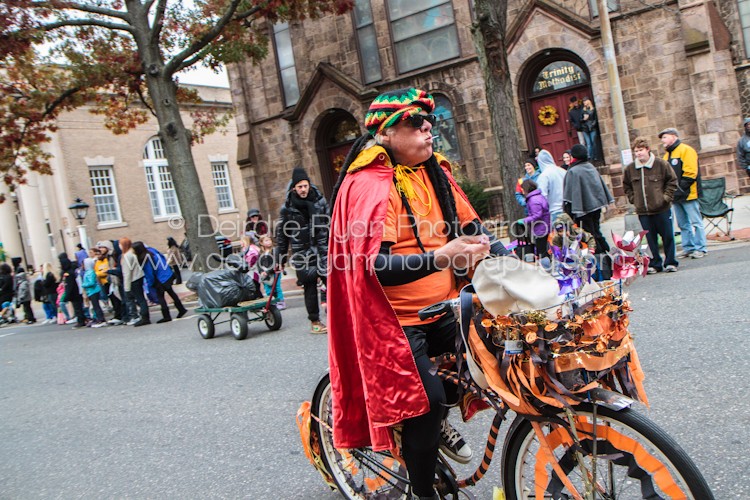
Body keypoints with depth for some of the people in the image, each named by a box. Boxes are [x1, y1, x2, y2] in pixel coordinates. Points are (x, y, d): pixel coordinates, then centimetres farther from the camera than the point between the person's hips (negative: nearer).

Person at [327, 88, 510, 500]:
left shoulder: (433, 172, 8)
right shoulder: (369, 184, -17)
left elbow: (471, 227, 10)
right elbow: (373, 265, -27)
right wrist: (439, 257, -40)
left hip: (440, 310, 8)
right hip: (396, 321, -7)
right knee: (423, 401, -14)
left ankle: (439, 420, 20)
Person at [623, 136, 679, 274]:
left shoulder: (661, 164, -5)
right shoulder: (630, 169, 2)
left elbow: (672, 181, 3)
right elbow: (626, 186, 18)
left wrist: (666, 197, -4)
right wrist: (633, 199, 7)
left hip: (662, 209, -2)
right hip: (643, 211, 2)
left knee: (668, 236, 5)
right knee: (651, 239, 7)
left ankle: (670, 262, 18)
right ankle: (655, 264, 17)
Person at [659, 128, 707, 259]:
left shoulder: (686, 150, -8)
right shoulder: (667, 155, 17)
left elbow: (690, 173, -16)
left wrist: (680, 189, -19)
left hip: (688, 195, -8)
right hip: (675, 196, 8)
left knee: (696, 222, -2)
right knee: (683, 224, 10)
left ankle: (700, 248, 2)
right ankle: (688, 248, 16)